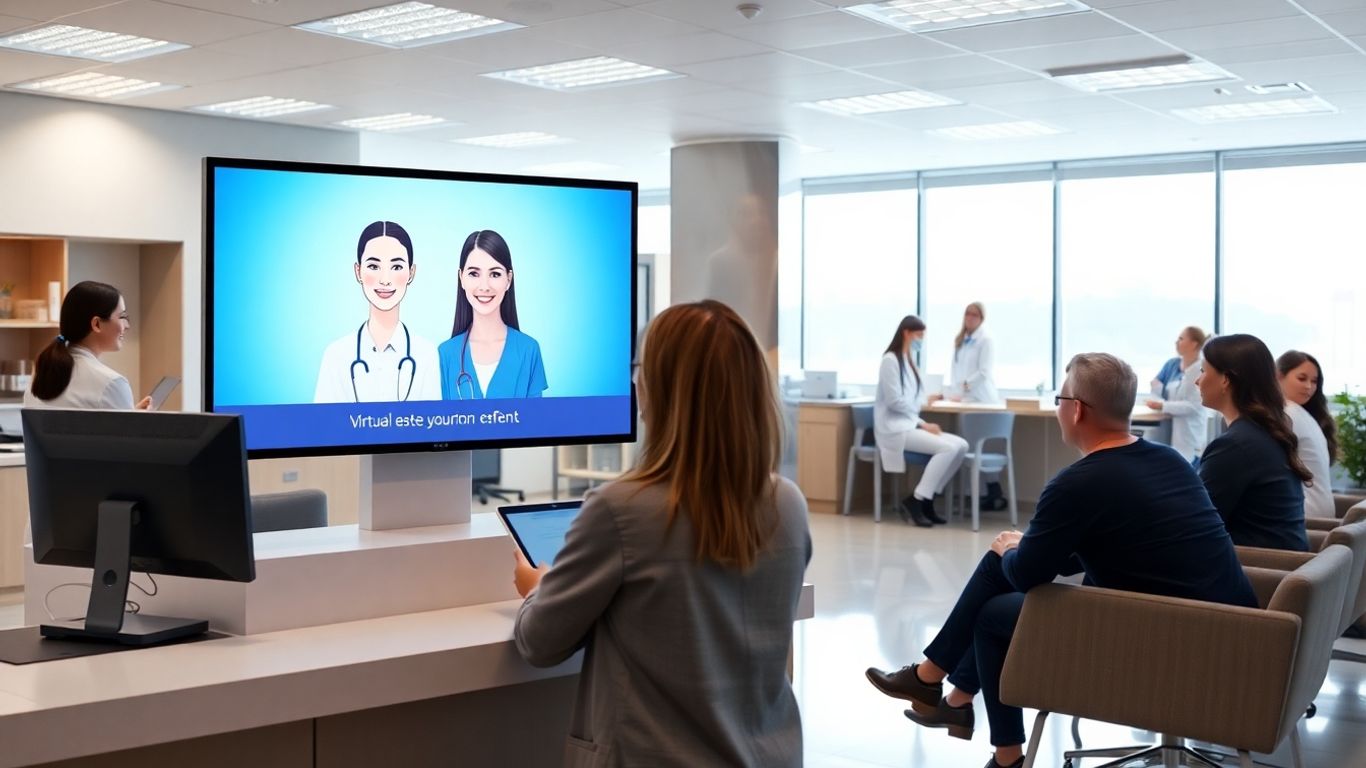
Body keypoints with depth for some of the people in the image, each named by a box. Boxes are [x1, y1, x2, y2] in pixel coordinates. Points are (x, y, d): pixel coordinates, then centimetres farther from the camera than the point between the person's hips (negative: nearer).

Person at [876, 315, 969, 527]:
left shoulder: (909, 362, 18)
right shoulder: (891, 360, -9)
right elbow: (894, 401, -16)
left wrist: (923, 423, -2)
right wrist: (923, 422, -12)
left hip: (911, 425, 9)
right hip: (895, 429, -9)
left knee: (961, 445, -9)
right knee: (947, 448, -25)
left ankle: (927, 499, -4)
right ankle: (915, 501, -16)